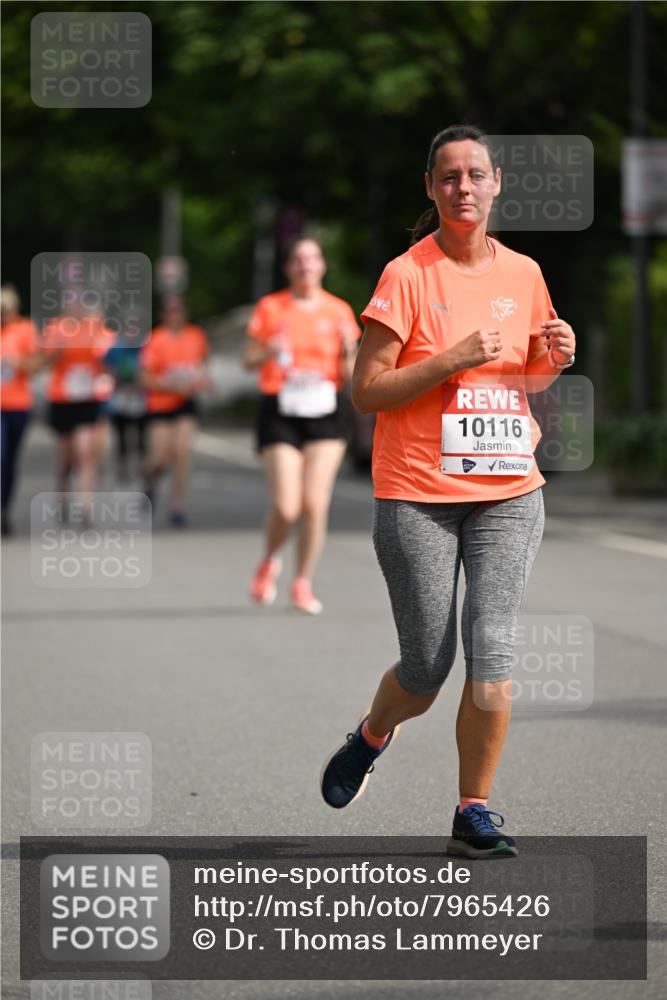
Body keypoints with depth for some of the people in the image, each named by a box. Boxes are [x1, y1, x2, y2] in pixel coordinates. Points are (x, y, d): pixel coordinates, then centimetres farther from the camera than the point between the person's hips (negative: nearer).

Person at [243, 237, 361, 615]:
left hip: (325, 413, 1)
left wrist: (349, 352, -14)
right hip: (281, 413, -1)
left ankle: (303, 585, 8)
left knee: (315, 504, -7)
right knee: (286, 507, -10)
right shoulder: (271, 308, 3)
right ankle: (270, 562, 21)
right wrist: (270, 352, -17)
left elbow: (348, 376, 8)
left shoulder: (339, 311, 6)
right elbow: (249, 361, 4)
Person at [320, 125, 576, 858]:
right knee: (426, 671, 2)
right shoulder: (406, 276, -6)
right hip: (417, 495, -3)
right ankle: (371, 738, 35)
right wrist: (453, 359, -20)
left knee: (491, 654, -9)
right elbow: (366, 392, -9)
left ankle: (474, 812, 2)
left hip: (508, 493, 3)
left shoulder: (523, 274, 8)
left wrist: (552, 359, 0)